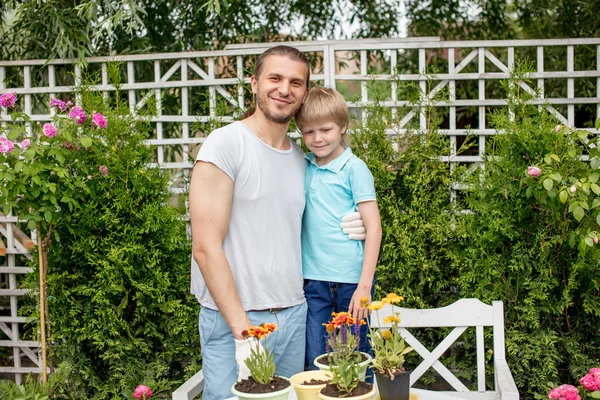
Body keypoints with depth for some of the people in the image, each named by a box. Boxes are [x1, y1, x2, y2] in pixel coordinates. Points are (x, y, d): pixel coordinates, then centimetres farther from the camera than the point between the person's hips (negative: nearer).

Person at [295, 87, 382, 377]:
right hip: (314, 279, 4)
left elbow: (373, 227, -8)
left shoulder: (354, 168, -6)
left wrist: (365, 285, -14)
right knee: (315, 364, 7)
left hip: (351, 279, -4)